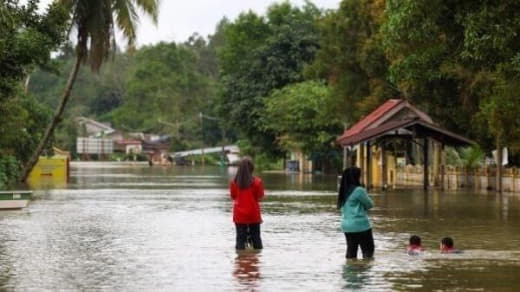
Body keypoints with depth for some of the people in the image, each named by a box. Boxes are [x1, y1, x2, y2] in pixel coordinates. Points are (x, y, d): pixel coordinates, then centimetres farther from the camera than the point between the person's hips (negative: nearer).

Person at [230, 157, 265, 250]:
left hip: (239, 215, 1)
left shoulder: (234, 182, -7)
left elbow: (233, 196, 4)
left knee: (240, 238, 5)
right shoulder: (257, 181, -12)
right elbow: (260, 197, -5)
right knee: (256, 237, 11)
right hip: (253, 214, -1)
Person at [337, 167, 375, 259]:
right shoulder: (358, 190, -15)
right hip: (360, 225, -7)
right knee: (368, 250, 2)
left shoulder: (344, 192, 7)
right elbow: (370, 204, -5)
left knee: (351, 251, 10)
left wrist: (362, 207, 7)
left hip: (346, 226, 7)